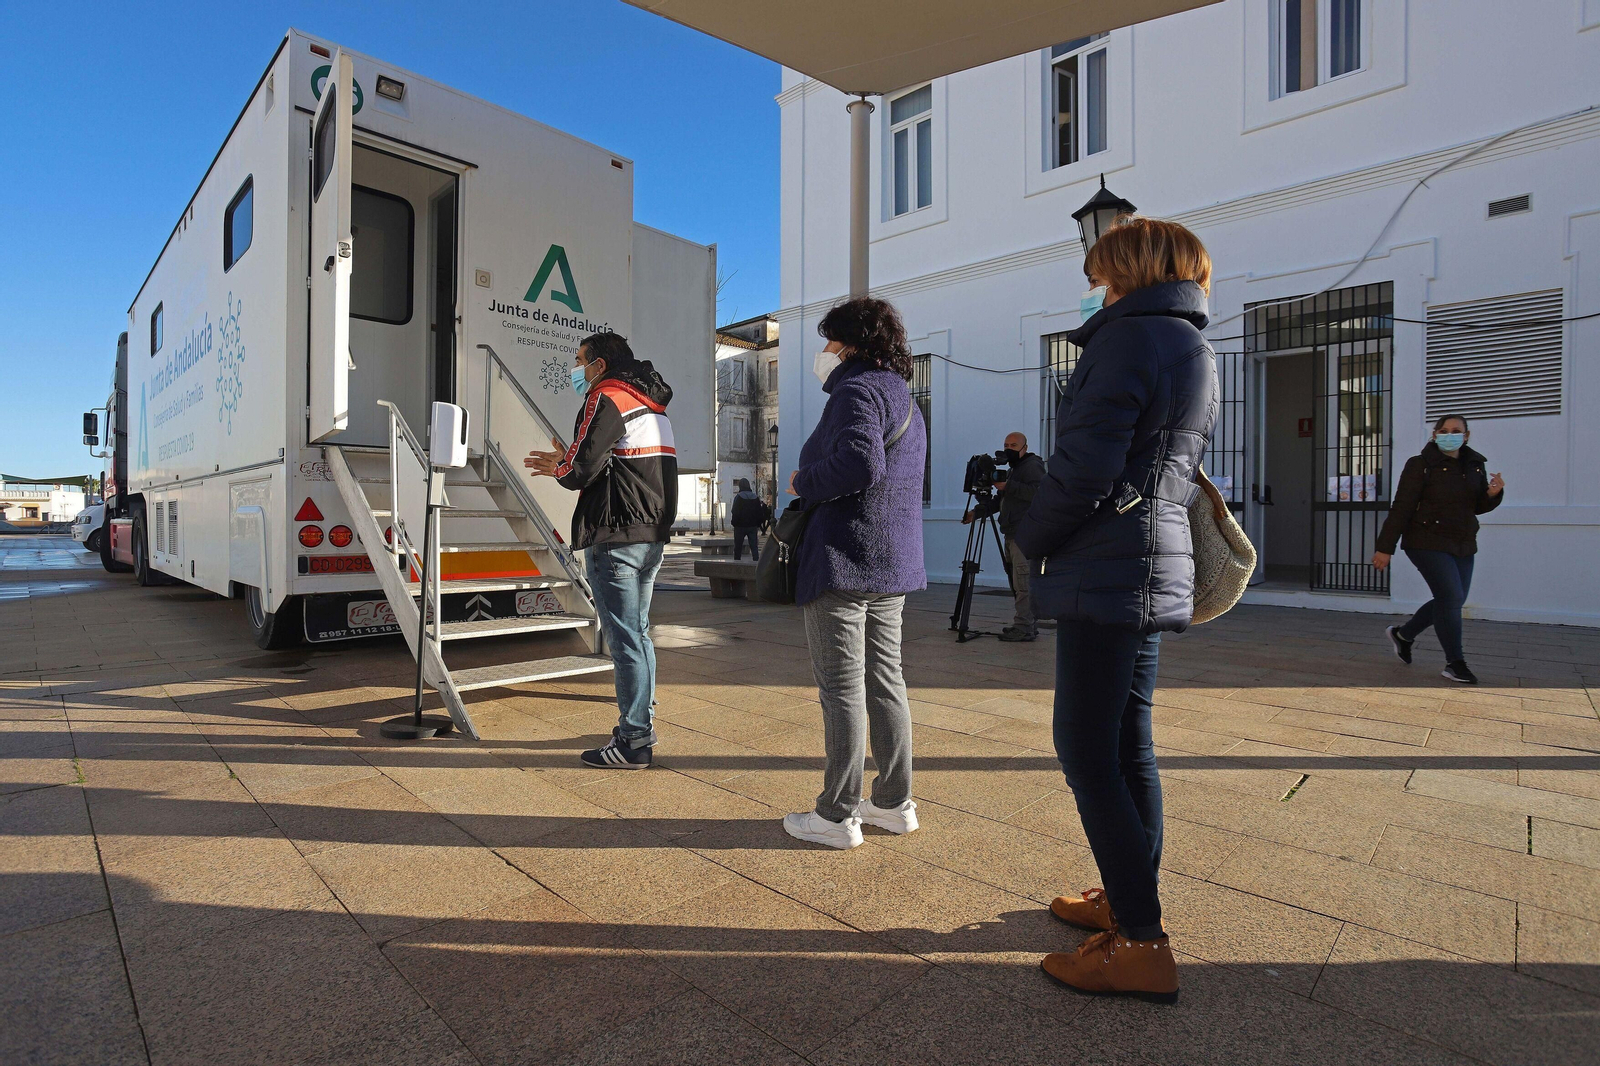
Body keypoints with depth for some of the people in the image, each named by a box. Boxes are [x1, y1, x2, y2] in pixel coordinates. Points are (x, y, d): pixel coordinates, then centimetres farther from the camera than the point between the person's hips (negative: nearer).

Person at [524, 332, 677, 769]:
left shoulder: (607, 398, -9)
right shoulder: (651, 406, 21)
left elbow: (580, 470, -17)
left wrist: (558, 467, 6)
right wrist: (567, 464, 19)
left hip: (616, 539, -10)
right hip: (652, 535, 10)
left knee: (624, 640, -4)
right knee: (638, 634, 18)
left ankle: (633, 743, 4)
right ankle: (642, 724, 28)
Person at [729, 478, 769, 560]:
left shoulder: (738, 497, -9)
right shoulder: (755, 497, 3)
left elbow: (735, 512, -12)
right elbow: (759, 513, 5)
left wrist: (735, 523, -1)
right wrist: (758, 524, 11)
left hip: (740, 526, -3)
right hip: (753, 526, 3)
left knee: (737, 548, 7)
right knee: (754, 548, 3)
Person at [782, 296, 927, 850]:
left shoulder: (857, 390, -11)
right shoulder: (904, 399, 21)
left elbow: (859, 464, -28)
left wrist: (804, 482, -12)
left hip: (845, 561, -10)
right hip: (894, 561, 10)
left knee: (842, 689, -2)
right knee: (884, 680, 15)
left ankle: (837, 815, 10)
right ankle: (894, 802, 25)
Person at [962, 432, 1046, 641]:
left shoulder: (1032, 466, -4)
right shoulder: (1014, 470, 27)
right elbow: (999, 501, 27)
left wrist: (1008, 487, -18)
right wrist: (977, 512, 16)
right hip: (1013, 535, 10)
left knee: (1023, 582, -12)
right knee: (1018, 582, 8)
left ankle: (1024, 627, -11)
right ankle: (1029, 624, 13)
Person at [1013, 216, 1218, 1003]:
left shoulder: (1128, 339, -11)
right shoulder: (1196, 350, 20)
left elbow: (1083, 469, -19)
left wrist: (1031, 540, -1)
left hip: (1107, 576, -10)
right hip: (1155, 574, 10)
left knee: (1086, 753, -4)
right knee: (1126, 746, 16)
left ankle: (1142, 944, 5)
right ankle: (1130, 898, 30)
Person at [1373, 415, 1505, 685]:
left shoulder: (1474, 465, 10)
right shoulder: (1420, 465, -9)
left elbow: (1478, 507, 17)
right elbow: (1401, 508, -12)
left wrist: (1493, 494, -7)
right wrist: (1385, 547, -15)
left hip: (1463, 546, 7)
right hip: (1428, 543, -7)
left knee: (1452, 601, 10)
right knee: (1452, 598, -10)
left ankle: (1403, 634, 31)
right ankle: (1455, 662, 3)